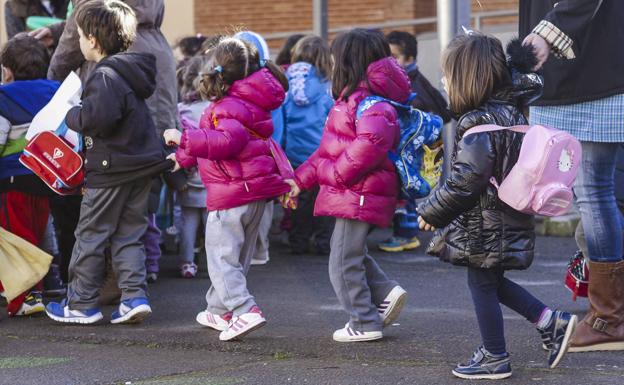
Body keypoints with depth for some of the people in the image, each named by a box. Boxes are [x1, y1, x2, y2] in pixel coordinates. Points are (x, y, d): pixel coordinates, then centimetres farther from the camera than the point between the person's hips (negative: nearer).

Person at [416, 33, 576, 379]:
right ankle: (552, 322, 18)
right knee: (491, 282, 22)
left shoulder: (479, 126, -22)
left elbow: (464, 182, -24)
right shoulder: (511, 111, 6)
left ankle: (495, 358, 14)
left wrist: (431, 212, -10)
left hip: (485, 227, -9)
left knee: (482, 285, 4)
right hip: (512, 218, 9)